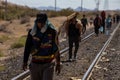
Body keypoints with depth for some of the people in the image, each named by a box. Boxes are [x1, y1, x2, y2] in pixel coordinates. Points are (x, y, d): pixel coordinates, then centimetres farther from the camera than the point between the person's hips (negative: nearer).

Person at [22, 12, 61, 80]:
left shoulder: (52, 32, -7)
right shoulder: (32, 32, -4)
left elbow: (56, 48, 0)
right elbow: (27, 48, 4)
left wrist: (58, 64, 3)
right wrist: (25, 62, 5)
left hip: (48, 64, -2)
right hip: (35, 64, 2)